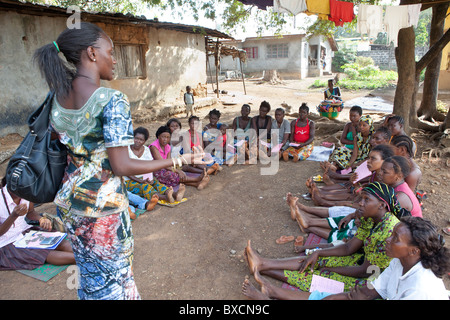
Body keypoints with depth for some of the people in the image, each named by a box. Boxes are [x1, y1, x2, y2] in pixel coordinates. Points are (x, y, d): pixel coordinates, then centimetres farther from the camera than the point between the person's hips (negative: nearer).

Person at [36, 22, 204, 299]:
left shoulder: (57, 98, 0)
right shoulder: (112, 101, -22)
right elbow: (122, 166, -24)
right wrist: (178, 160, -19)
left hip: (69, 202, 7)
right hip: (103, 205, -7)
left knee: (89, 272, 26)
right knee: (114, 272, 16)